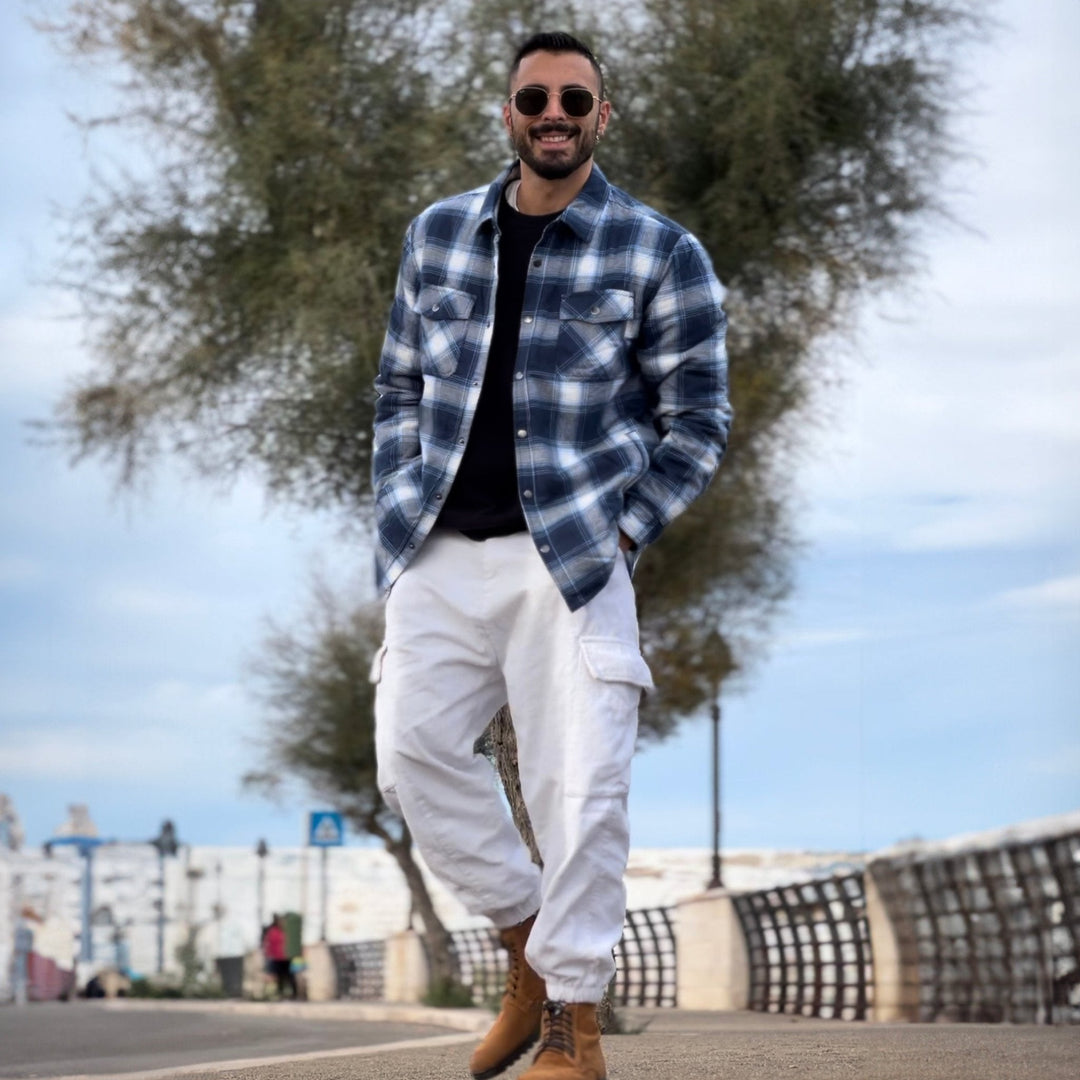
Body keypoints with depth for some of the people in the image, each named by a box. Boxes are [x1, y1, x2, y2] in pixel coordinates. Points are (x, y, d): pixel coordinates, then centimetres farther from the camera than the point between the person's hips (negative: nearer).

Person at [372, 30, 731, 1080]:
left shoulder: (658, 253, 0)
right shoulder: (439, 233, 11)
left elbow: (697, 419, 2)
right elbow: (399, 387, 18)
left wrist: (623, 533, -6)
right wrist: (399, 513, 7)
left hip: (572, 555, -4)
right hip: (441, 554, 4)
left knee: (579, 783, -8)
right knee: (411, 749, -5)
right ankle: (527, 939, 16)